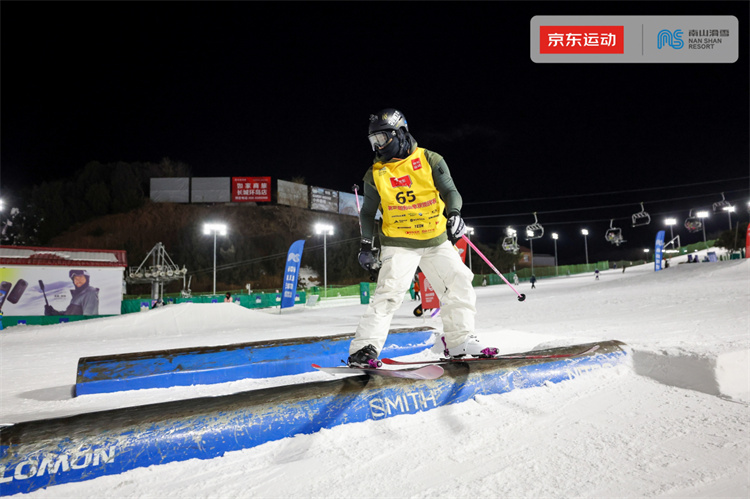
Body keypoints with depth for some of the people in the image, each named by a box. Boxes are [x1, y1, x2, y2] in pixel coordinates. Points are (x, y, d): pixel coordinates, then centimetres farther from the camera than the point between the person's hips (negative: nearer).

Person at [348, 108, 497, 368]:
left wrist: (453, 213, -24)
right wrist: (365, 245, 4)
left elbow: (450, 191, -3)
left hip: (437, 241, 2)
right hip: (399, 244, -2)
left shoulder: (430, 160, -3)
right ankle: (363, 349, -12)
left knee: (459, 287, 2)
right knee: (389, 292, -16)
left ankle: (459, 340, 18)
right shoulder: (375, 174, 1)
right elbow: (368, 212, 11)